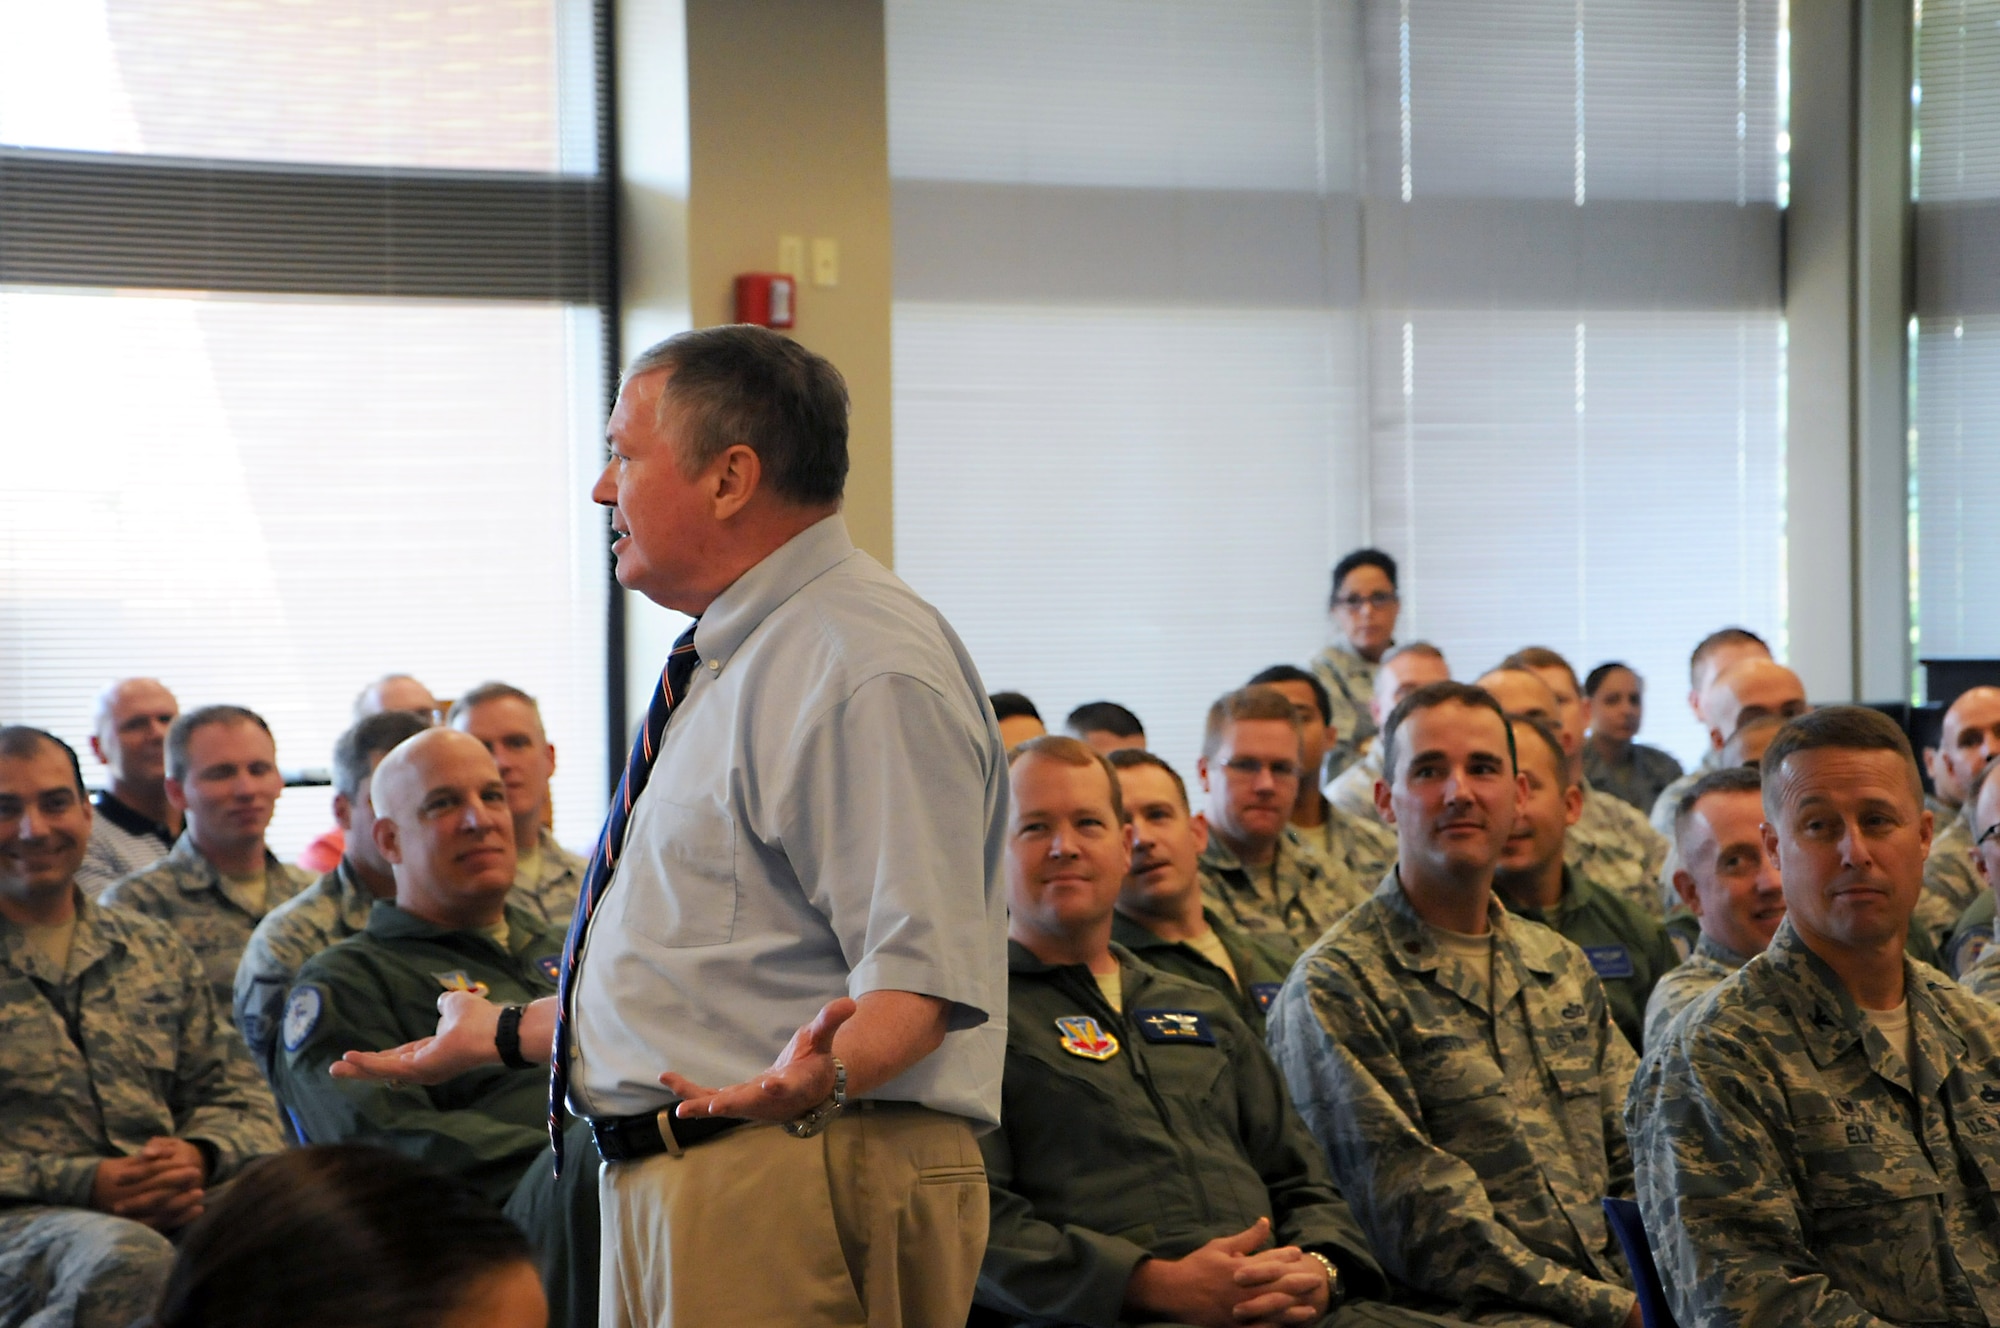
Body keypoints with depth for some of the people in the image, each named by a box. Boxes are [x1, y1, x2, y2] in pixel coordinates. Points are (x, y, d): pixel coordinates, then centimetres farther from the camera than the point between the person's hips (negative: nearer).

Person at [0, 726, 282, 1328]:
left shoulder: (155, 951, 23)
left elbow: (239, 1096, 20)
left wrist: (198, 1156, -5)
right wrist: (82, 1184, -15)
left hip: (173, 1212, 4)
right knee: (128, 1258, -40)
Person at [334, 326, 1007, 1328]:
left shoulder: (869, 671, -14)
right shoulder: (733, 664, 19)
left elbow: (923, 965, -22)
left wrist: (824, 1074, -40)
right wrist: (503, 1035, 32)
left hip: (801, 1191, -10)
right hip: (663, 1192, 10)